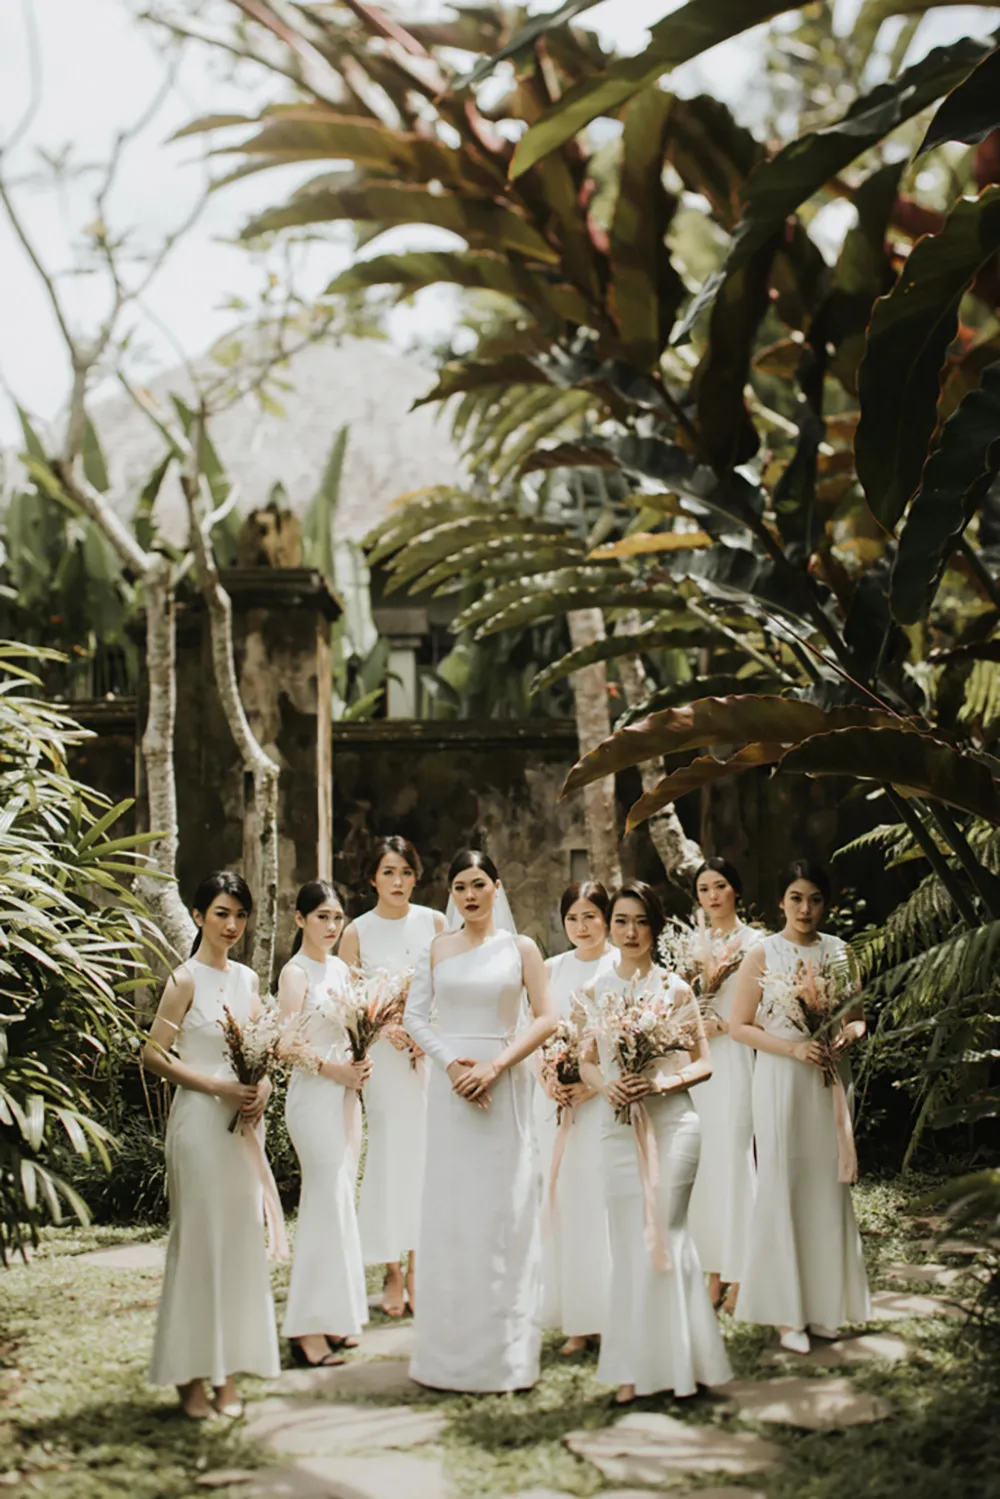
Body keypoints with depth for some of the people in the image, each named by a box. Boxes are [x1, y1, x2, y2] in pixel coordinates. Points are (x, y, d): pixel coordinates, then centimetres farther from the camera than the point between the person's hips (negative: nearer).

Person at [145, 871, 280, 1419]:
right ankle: (190, 1377, 4)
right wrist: (219, 1087, -16)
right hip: (199, 1121, -6)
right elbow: (154, 1055, -11)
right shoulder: (186, 980, -7)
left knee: (241, 1239, 6)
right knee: (198, 1240, -3)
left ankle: (227, 1372, 14)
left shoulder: (246, 978, 12)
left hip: (241, 1123, 6)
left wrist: (261, 1087, -1)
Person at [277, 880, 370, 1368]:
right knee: (327, 1205, -10)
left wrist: (360, 1064, 3)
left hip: (344, 1094, 8)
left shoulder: (341, 969, 13)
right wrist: (335, 1070, -16)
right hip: (313, 1096, -8)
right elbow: (290, 1045, -12)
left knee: (339, 1204, 9)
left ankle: (333, 1318, 16)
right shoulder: (296, 973, -8)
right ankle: (308, 1330, -6)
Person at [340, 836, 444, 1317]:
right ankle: (392, 1272, 3)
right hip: (380, 1055, -1)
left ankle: (419, 1265, 8)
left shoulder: (434, 924, 6)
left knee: (426, 1152, -1)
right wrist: (384, 1028, -14)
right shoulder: (357, 933, 3)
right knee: (387, 1154, -4)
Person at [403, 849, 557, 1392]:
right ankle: (450, 1351, 11)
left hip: (503, 1085, -1)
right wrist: (452, 1063, -10)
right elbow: (414, 1015, 4)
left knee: (504, 1207, 0)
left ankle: (505, 1350, 10)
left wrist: (494, 1066, -11)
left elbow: (546, 1019, -1)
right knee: (450, 1208, 3)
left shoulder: (520, 948, 4)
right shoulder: (438, 950, 9)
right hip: (451, 1085, 1)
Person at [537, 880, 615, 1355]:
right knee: (562, 1199, 3)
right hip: (556, 1097, 4)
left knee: (605, 1198, -6)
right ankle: (577, 1321, 8)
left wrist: (595, 1083, -17)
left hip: (606, 1097, -4)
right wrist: (546, 1080, -5)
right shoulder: (551, 969, 12)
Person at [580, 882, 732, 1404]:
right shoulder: (597, 990, 10)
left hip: (670, 1122, -3)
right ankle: (634, 1370, 10)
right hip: (618, 1126, 3)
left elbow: (703, 1062, 2)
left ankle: (671, 1362, 3)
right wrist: (605, 1085, -7)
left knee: (661, 1237, -6)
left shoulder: (675, 989, 0)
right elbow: (586, 1061, 15)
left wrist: (662, 1083, -15)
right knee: (628, 1241, 4)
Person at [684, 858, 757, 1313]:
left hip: (734, 1058, -5)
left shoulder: (752, 942, -1)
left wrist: (720, 1025, -13)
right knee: (701, 1157, 4)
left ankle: (739, 1275, 0)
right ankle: (711, 1272, 10)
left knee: (733, 1155, -6)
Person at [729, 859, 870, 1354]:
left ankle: (822, 1303, 16)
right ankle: (787, 1312, 5)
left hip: (829, 1080, 4)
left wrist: (847, 1034, -8)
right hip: (780, 1080, -4)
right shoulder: (762, 954, -3)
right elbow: (739, 1026, -4)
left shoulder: (838, 952, 8)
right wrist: (793, 1047, -16)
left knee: (828, 1184, 5)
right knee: (783, 1186, -2)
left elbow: (857, 1017, 15)